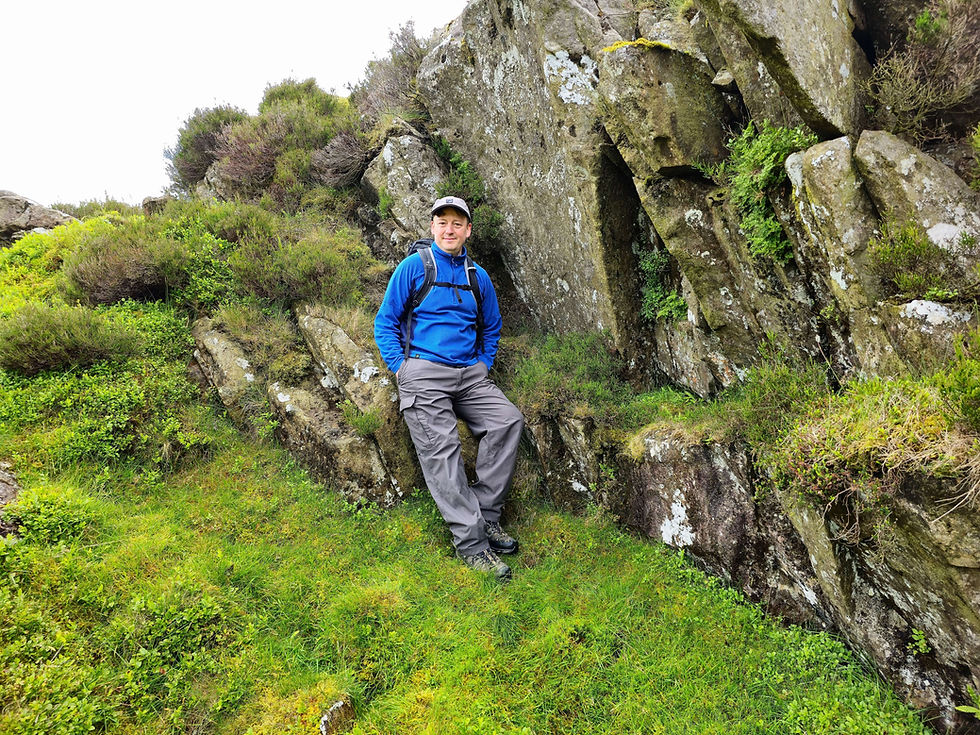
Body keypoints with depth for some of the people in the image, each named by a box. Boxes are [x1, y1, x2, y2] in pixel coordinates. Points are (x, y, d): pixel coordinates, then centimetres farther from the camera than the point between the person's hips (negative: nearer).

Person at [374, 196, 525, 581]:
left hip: (469, 374, 4)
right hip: (423, 372, -4)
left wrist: (483, 367, 13)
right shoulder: (414, 266, 5)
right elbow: (385, 322, 4)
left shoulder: (479, 277, 17)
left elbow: (491, 329, 28)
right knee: (441, 449, -18)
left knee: (508, 419, -19)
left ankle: (486, 514, -10)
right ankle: (471, 542, -16)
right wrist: (401, 368, -6)